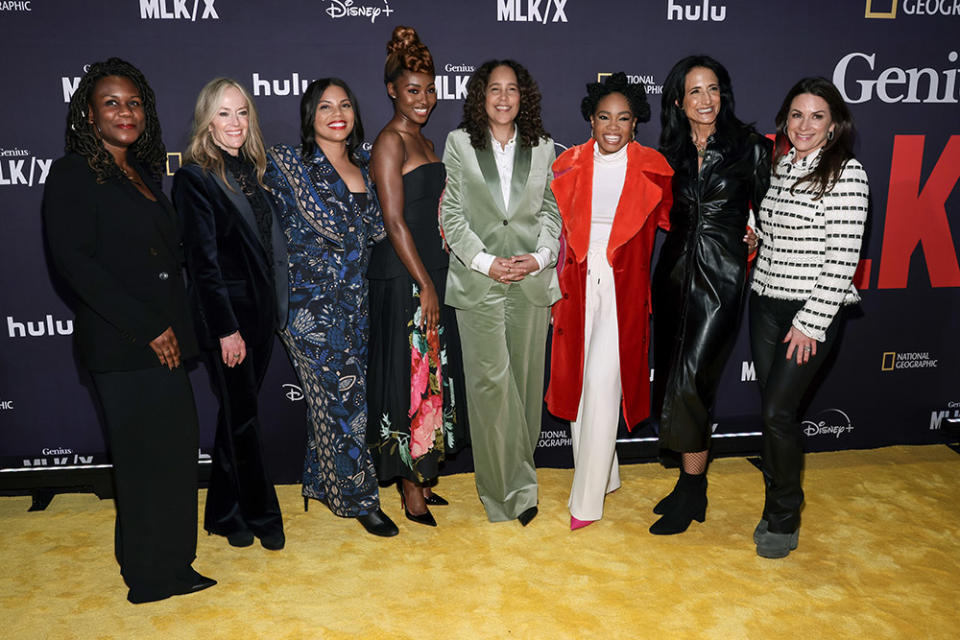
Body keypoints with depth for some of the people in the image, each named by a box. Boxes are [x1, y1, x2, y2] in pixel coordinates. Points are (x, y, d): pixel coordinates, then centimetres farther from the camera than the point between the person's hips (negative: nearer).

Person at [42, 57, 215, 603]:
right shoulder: (73, 175, -6)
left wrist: (174, 329, 9)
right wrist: (147, 326, -16)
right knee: (149, 454, 0)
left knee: (174, 448, 12)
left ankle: (165, 565, 29)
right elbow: (74, 261, -15)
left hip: (162, 340, 8)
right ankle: (155, 576, 18)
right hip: (122, 349, -7)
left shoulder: (145, 173, 17)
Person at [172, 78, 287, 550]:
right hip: (225, 317, -7)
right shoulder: (195, 176, -10)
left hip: (259, 313, 7)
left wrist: (276, 307, 10)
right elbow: (203, 259, -14)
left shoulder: (250, 169, 12)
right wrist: (226, 329, -15)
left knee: (238, 414, 15)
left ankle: (227, 513, 29)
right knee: (242, 417, 5)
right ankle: (260, 514, 21)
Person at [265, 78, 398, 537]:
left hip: (354, 300, 5)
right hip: (312, 303, -5)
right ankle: (358, 498, 15)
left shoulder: (363, 165, 8)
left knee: (333, 397, 14)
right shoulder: (288, 163, -8)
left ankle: (324, 482, 32)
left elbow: (373, 231, 17)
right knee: (342, 399, -1)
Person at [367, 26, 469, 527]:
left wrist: (436, 281, 13)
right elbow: (394, 221, -16)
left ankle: (422, 477, 26)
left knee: (431, 376, 13)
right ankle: (410, 489, 12)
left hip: (430, 273, 9)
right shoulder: (390, 141, -10)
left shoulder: (423, 142, 16)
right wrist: (425, 285, -17)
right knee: (410, 376, -2)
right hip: (402, 279, -9)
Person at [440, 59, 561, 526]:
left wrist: (541, 255, -8)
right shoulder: (459, 143, 6)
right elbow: (451, 213, 1)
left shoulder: (542, 148, 11)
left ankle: (515, 481, 23)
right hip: (478, 281, -2)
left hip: (532, 280, 2)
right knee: (490, 381, -8)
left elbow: (550, 210, 10)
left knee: (526, 378, 7)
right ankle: (512, 489, 3)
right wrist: (486, 262, -10)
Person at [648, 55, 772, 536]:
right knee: (673, 378, 8)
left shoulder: (749, 147, -2)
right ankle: (690, 482, 23)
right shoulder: (670, 152, 9)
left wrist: (755, 237, -7)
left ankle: (691, 492, 4)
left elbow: (765, 210, 5)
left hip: (721, 276, -5)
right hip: (675, 270, 5)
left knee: (690, 380, -11)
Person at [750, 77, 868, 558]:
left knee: (779, 410, -7)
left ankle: (784, 521, 12)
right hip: (765, 303, 6)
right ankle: (779, 504, 27)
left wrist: (811, 322, -16)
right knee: (771, 407, 10)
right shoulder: (781, 165, 10)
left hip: (811, 313, -6)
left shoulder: (846, 174, -11)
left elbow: (843, 259, -16)